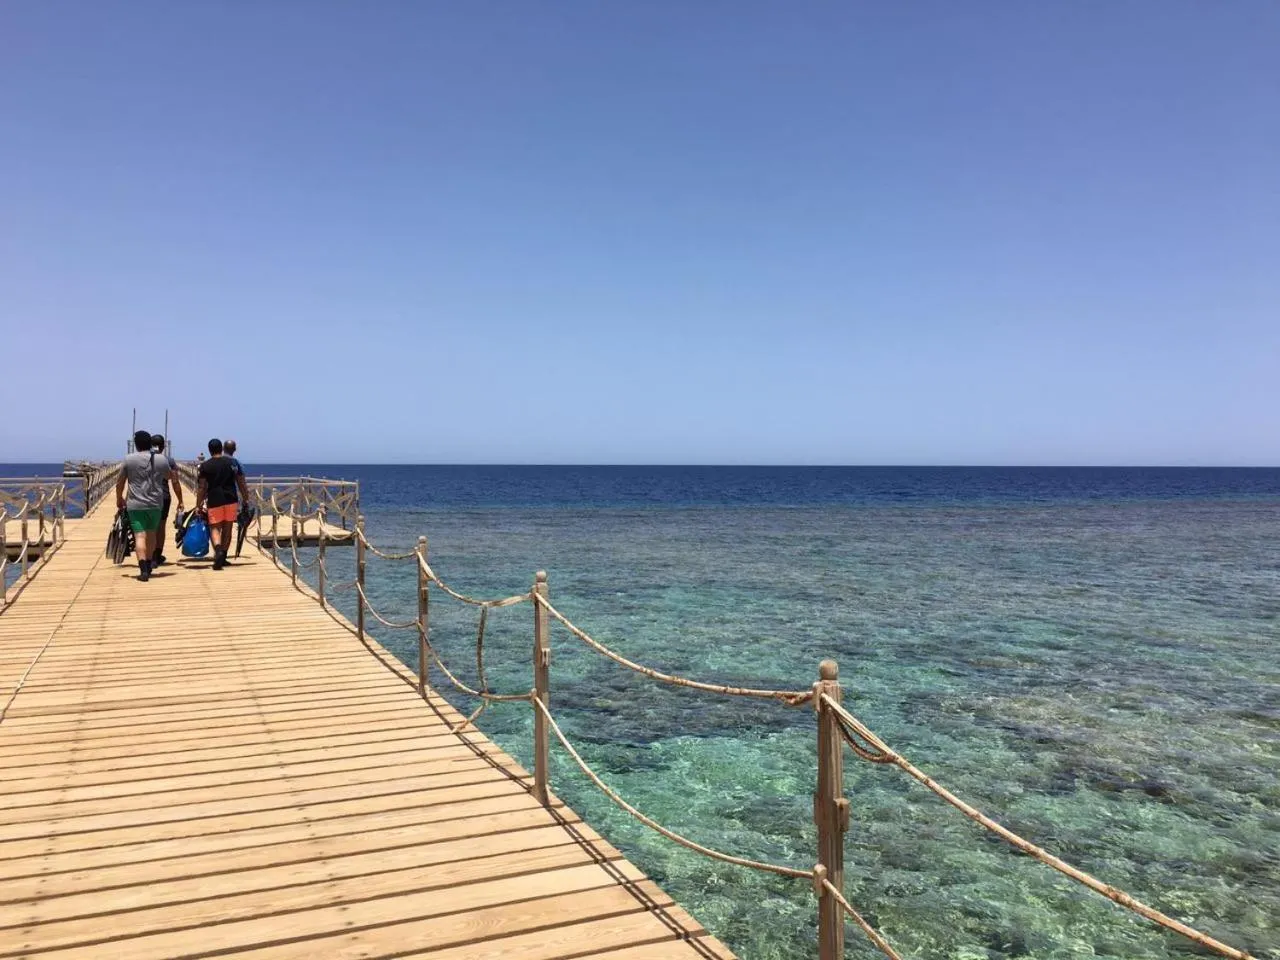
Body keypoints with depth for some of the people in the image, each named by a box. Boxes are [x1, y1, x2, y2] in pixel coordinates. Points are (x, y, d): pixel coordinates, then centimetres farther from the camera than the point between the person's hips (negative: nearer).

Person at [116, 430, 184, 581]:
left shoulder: (129, 460, -1)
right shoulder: (162, 460, 4)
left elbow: (119, 483, 7)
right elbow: (173, 480, 13)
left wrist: (119, 499, 25)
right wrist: (180, 501, 26)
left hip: (135, 504, -2)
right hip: (156, 504, 2)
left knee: (140, 536, -5)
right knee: (152, 533, 19)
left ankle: (143, 569, -18)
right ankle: (149, 565, 31)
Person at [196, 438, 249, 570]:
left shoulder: (205, 466, -1)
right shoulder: (233, 463, 4)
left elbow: (202, 488, -2)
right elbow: (241, 484, 4)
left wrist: (198, 506, 3)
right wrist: (246, 500, 12)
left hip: (214, 501, -2)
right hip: (231, 499, 2)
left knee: (215, 528, 2)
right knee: (227, 528, 11)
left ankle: (218, 550, -25)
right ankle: (223, 557, 17)